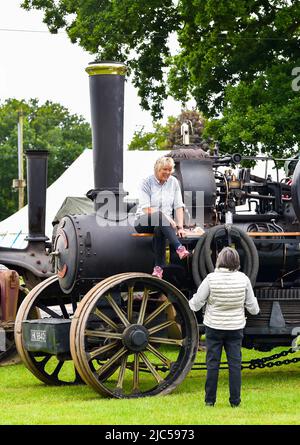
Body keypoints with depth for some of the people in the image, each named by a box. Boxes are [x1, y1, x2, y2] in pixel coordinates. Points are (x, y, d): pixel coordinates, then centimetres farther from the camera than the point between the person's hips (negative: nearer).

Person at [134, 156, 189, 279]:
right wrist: (167, 218, -25)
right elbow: (146, 209, -14)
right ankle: (179, 248, -52)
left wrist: (180, 227, -10)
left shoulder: (174, 182, 8)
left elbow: (178, 207, 4)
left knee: (159, 230, -36)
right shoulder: (147, 182, -5)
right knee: (158, 214, -38)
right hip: (144, 221, -3)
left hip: (162, 224, 3)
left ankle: (159, 268, -41)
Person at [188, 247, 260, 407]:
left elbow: (196, 303, -7)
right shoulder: (243, 279, -9)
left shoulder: (211, 279, -15)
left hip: (214, 327, -1)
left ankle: (210, 400, 11)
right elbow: (253, 308, -3)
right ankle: (235, 400, 9)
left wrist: (188, 305, 16)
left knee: (212, 363, 7)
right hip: (235, 328, 1)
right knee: (235, 364, 7)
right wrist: (255, 309, 21)